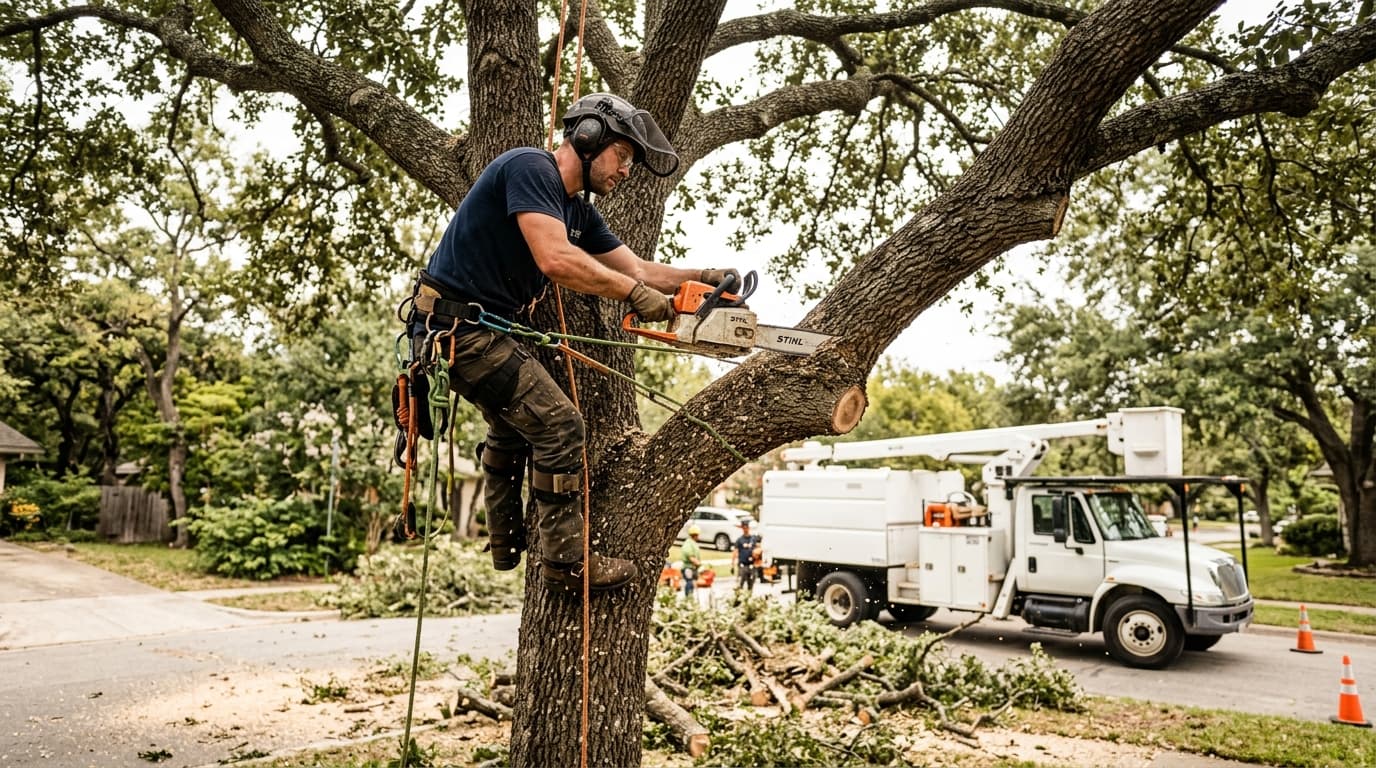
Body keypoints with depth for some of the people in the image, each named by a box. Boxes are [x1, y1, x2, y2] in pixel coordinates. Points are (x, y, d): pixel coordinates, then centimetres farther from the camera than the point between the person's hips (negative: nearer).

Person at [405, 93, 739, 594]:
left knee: (513, 425, 28)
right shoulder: (530, 168, -16)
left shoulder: (578, 210, 12)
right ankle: (567, 562, -2)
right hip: (459, 325, -11)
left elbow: (635, 268, 13)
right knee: (559, 425, -11)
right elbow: (555, 259, -30)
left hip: (488, 326, 11)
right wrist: (635, 294, -23)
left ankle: (507, 542, 44)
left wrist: (702, 277, 0)